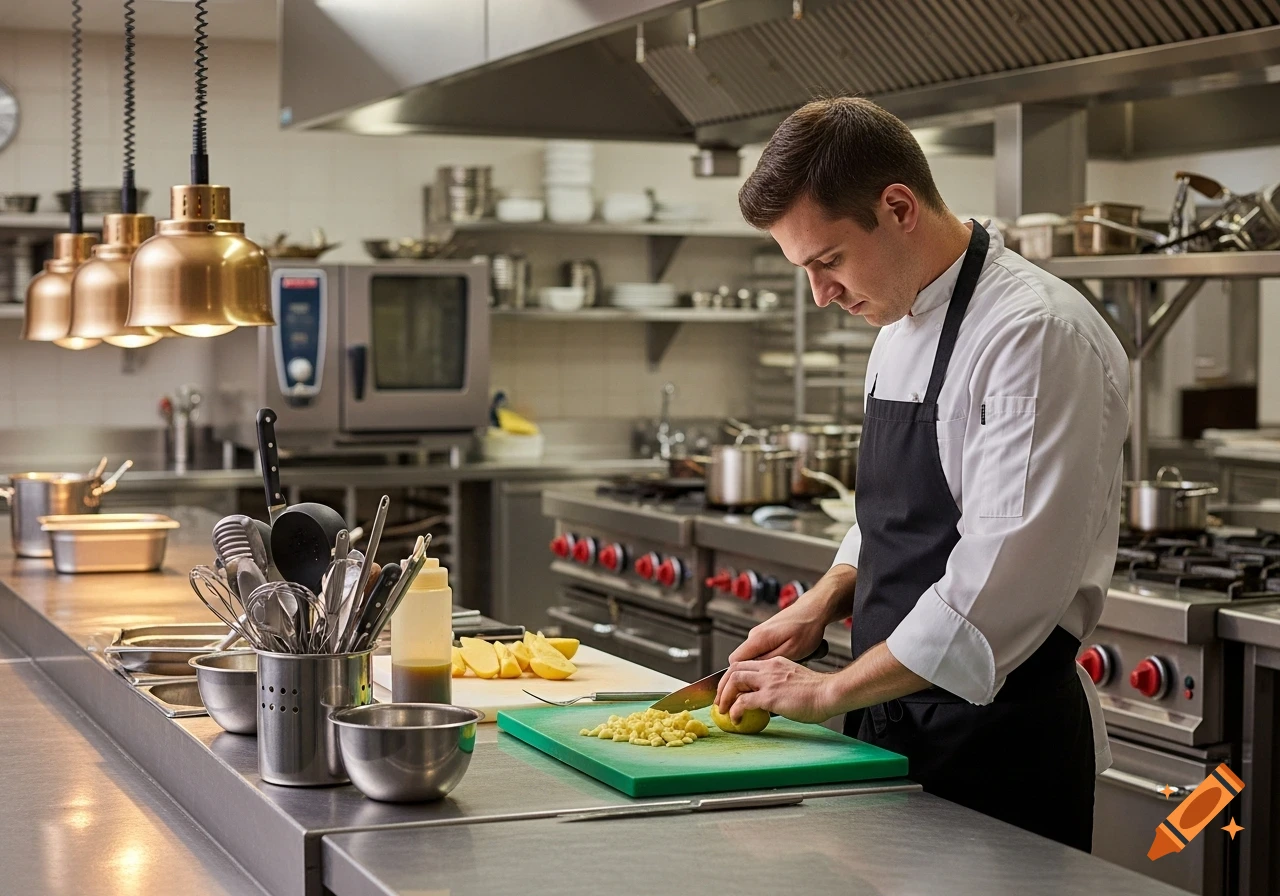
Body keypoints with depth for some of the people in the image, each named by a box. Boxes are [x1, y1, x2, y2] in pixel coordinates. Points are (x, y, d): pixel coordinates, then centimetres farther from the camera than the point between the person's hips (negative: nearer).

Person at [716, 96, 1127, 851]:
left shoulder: (1039, 335, -19)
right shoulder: (902, 327, 11)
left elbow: (1003, 583, -26)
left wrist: (831, 692, -19)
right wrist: (825, 603, 4)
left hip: (1001, 739, -8)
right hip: (897, 722, 8)